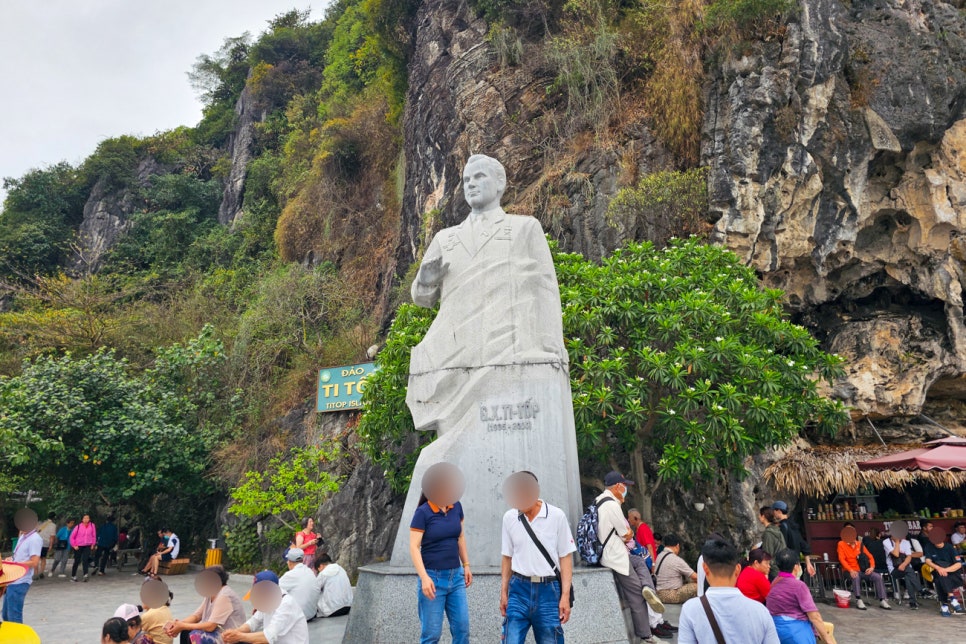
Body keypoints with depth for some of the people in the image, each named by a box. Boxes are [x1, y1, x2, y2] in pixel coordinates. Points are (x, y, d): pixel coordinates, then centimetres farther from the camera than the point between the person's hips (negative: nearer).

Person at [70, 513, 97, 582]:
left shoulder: (92, 526, -3)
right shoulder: (78, 526, -8)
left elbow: (94, 536, 8)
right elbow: (72, 536, 2)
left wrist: (93, 544, 4)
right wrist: (74, 545, -2)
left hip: (87, 546, 0)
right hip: (78, 546, 0)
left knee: (85, 560, -15)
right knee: (77, 561, 9)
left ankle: (85, 575, -22)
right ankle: (73, 576, 23)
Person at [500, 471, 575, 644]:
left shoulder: (557, 516, -6)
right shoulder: (509, 518, 2)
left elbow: (566, 557, -2)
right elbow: (507, 557, 11)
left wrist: (565, 596, -6)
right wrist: (503, 592, 10)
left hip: (548, 590, -2)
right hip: (519, 590, 2)